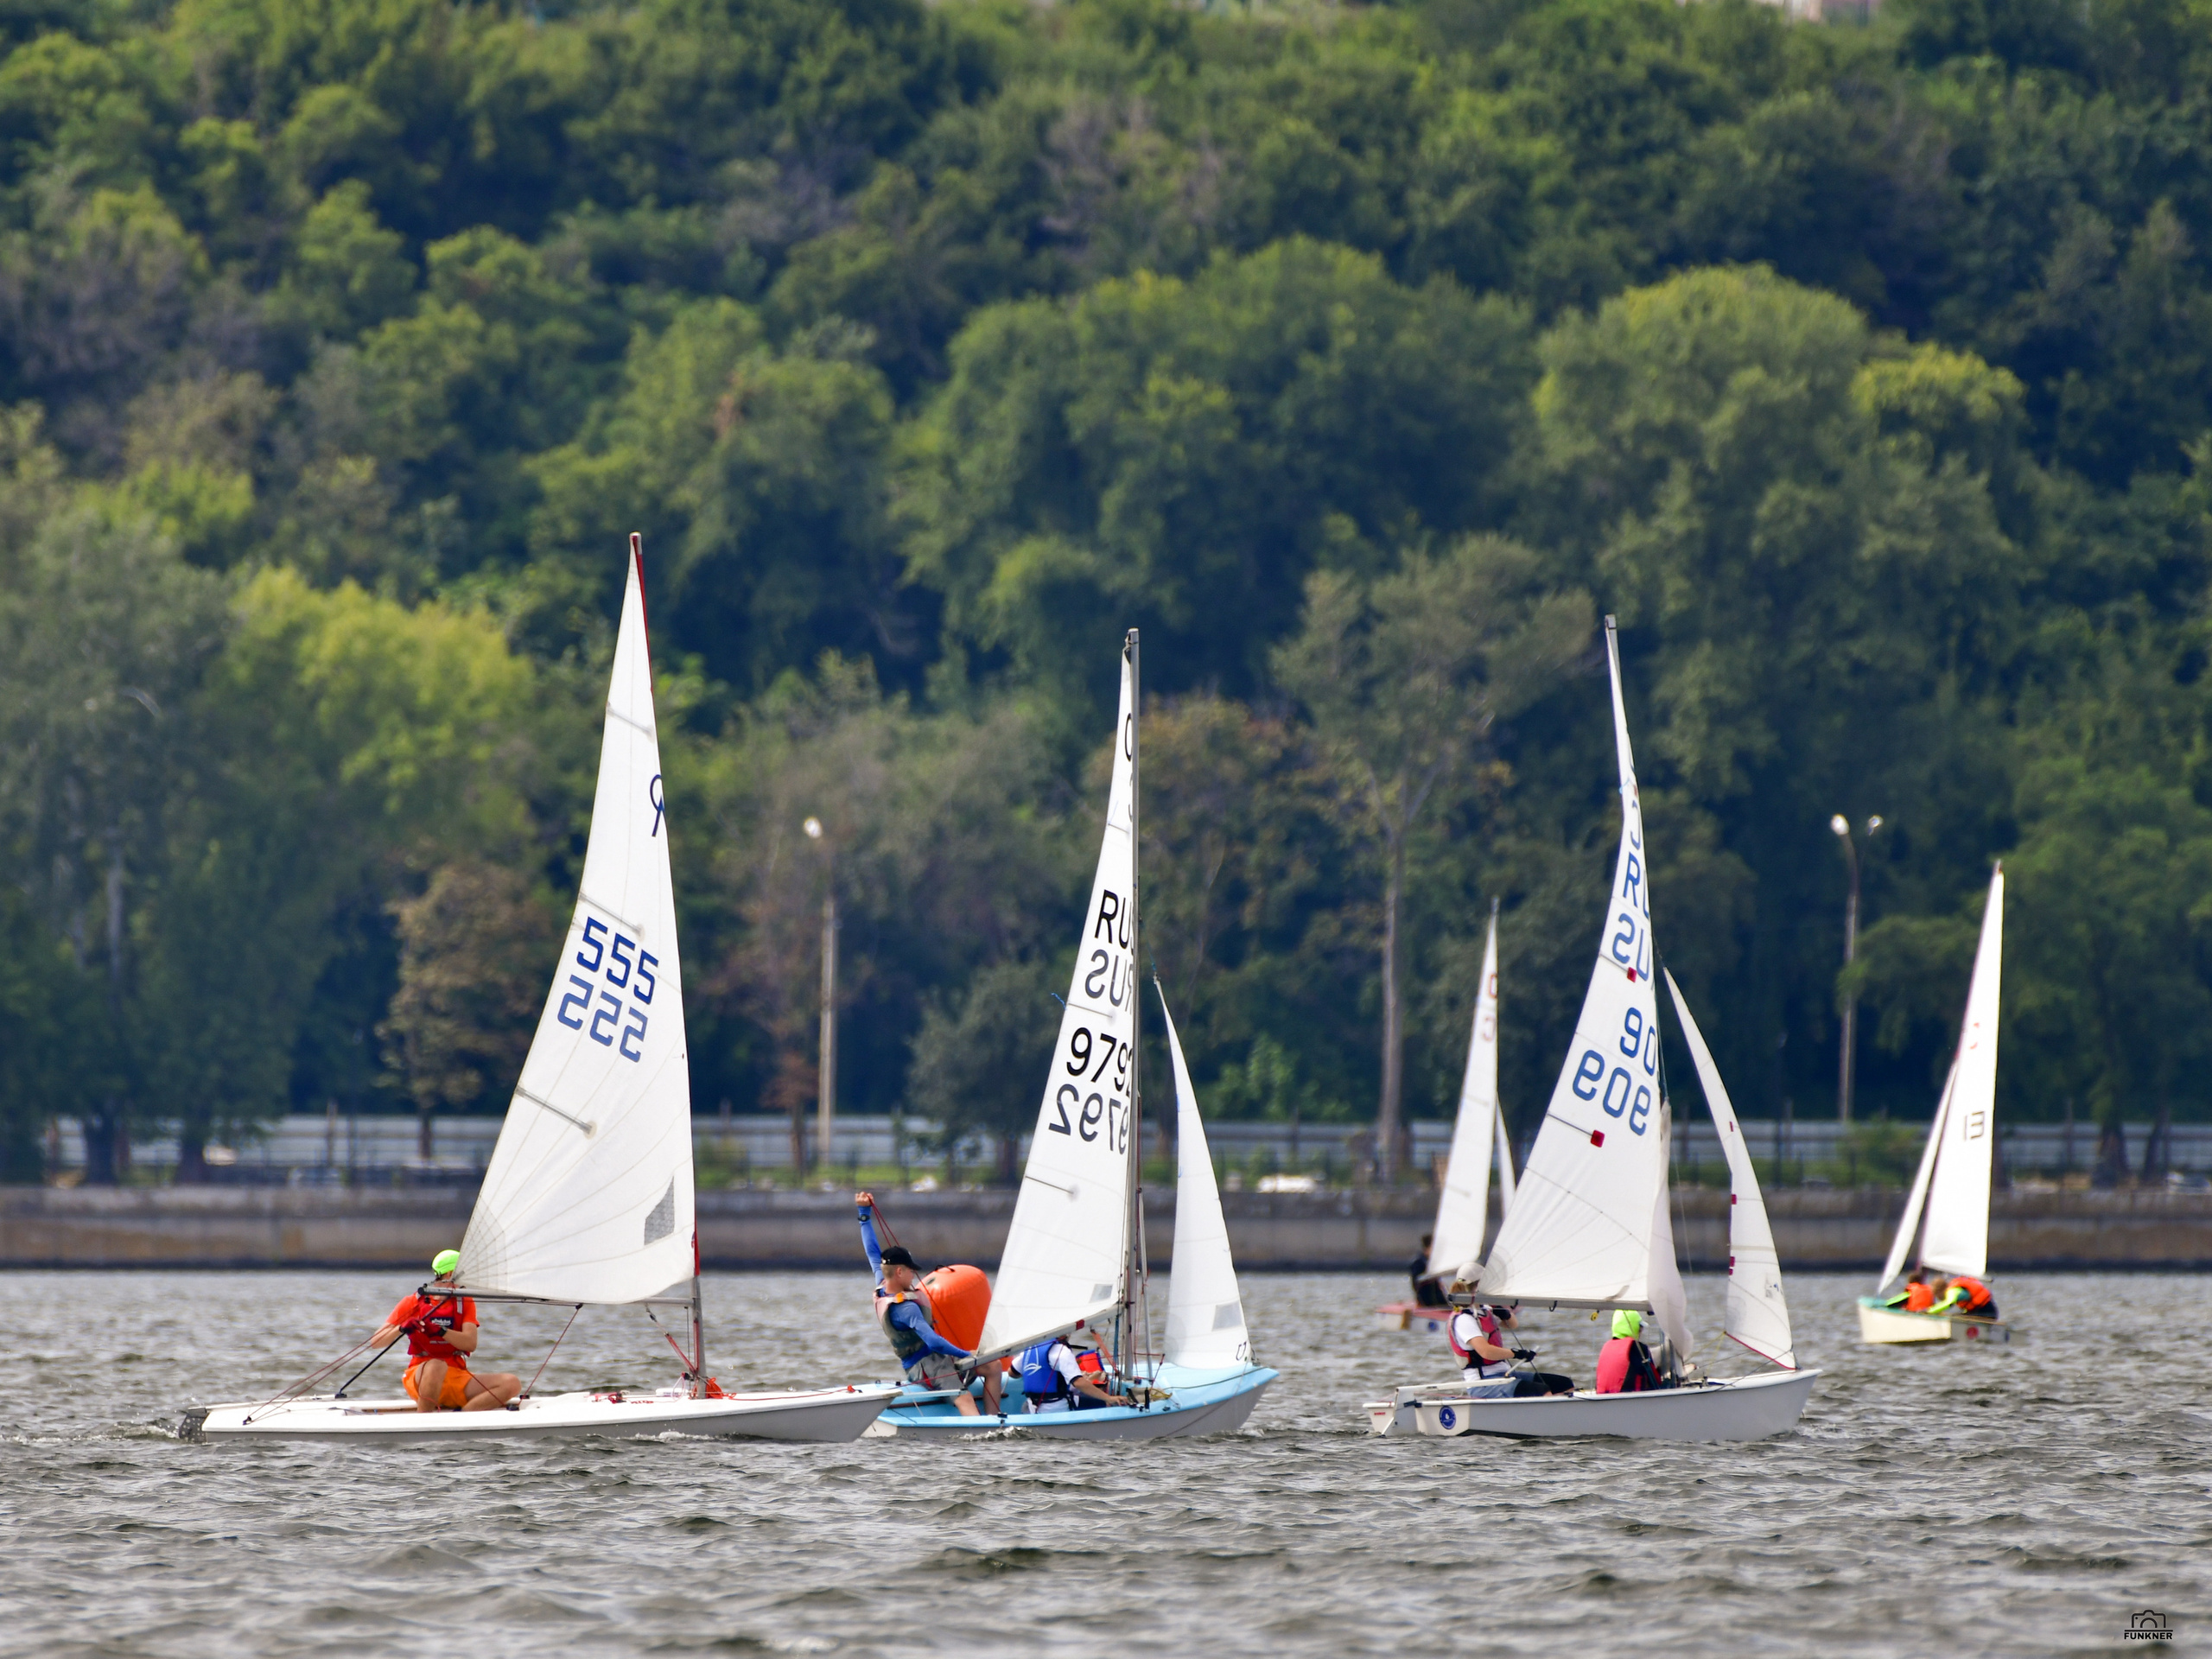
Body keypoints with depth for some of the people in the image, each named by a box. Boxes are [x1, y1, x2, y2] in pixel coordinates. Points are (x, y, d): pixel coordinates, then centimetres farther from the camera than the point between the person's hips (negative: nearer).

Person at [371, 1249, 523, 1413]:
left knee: (512, 1384, -18)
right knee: (437, 1366, -41)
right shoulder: (414, 1303, 3)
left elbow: (471, 1344, -6)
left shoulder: (465, 1302, 11)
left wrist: (440, 1331, -24)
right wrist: (402, 1328, -22)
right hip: (420, 1378, -4)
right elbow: (375, 1343, -1)